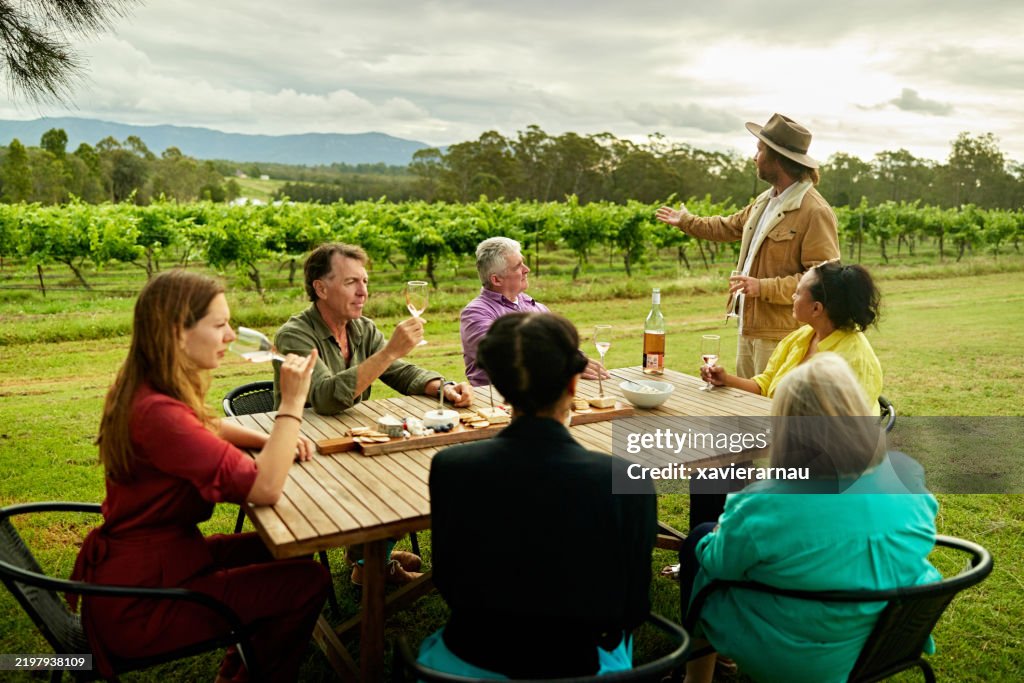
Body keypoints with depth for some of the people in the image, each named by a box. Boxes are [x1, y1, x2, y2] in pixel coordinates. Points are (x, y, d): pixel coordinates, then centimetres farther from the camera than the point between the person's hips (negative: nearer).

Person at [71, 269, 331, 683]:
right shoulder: (157, 412, -31)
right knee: (308, 582, -6)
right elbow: (264, 488, -33)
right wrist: (292, 402, -26)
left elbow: (209, 428, 19)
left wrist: (273, 439, 1)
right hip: (138, 605, -10)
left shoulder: (146, 390, 0)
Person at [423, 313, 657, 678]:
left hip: (468, 664, 2)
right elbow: (631, 610, -10)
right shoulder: (627, 483, -23)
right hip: (575, 664, -1)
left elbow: (449, 585, -3)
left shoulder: (450, 468, -19)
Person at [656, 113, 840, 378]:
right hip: (749, 327, 9)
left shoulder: (816, 212, -16)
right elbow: (730, 226, 32)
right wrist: (687, 221, 40)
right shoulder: (765, 200, 12)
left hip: (780, 335, -9)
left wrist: (764, 287, -24)